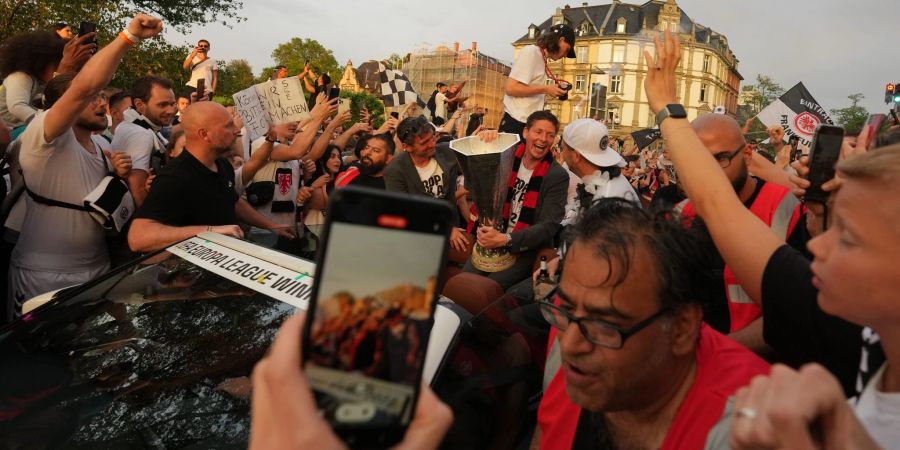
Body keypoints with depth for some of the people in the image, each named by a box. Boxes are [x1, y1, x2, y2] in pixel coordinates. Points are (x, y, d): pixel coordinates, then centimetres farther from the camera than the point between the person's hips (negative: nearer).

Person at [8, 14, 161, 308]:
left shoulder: (103, 145, 8)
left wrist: (118, 176, -5)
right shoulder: (41, 138, -17)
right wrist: (129, 36, -34)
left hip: (98, 268, 7)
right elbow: (86, 86, -34)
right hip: (45, 277, -7)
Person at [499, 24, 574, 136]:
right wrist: (545, 89, -14)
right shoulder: (530, 52, -8)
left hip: (528, 123, 9)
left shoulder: (541, 58, 16)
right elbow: (511, 88, -18)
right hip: (516, 122, -9)